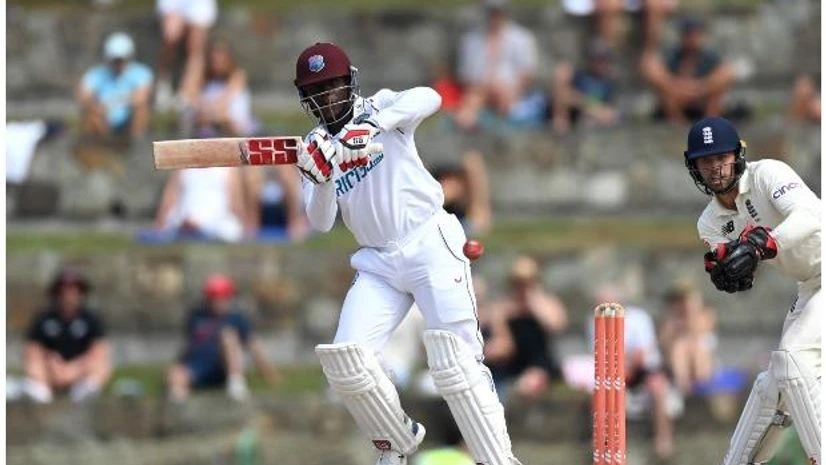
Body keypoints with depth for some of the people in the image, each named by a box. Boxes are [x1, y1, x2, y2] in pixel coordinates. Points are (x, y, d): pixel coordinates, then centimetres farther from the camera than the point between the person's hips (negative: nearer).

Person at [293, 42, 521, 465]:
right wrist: (321, 181, -20)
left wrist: (374, 124, -38)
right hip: (378, 262, 5)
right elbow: (321, 223, 0)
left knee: (456, 364, -15)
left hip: (432, 244, -5)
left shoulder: (379, 108, -1)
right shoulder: (314, 149, 10)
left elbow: (428, 98, -24)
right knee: (345, 360, -8)